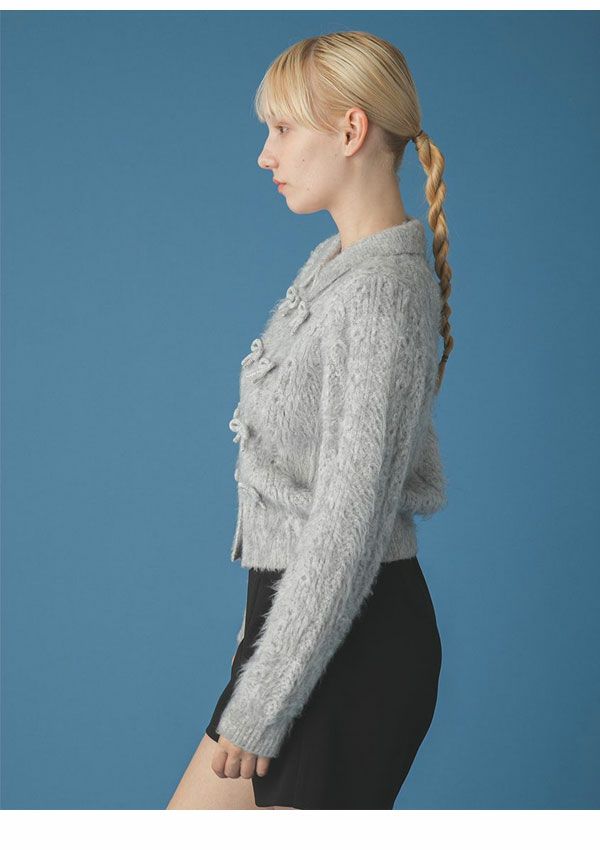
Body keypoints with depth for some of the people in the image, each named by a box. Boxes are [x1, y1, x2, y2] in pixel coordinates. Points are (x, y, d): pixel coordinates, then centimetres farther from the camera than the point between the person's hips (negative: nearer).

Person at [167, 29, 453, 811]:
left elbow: (350, 526, -22)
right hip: (299, 622, 9)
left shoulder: (384, 289, -20)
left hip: (350, 645, -9)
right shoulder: (334, 263, 10)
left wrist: (257, 709, -18)